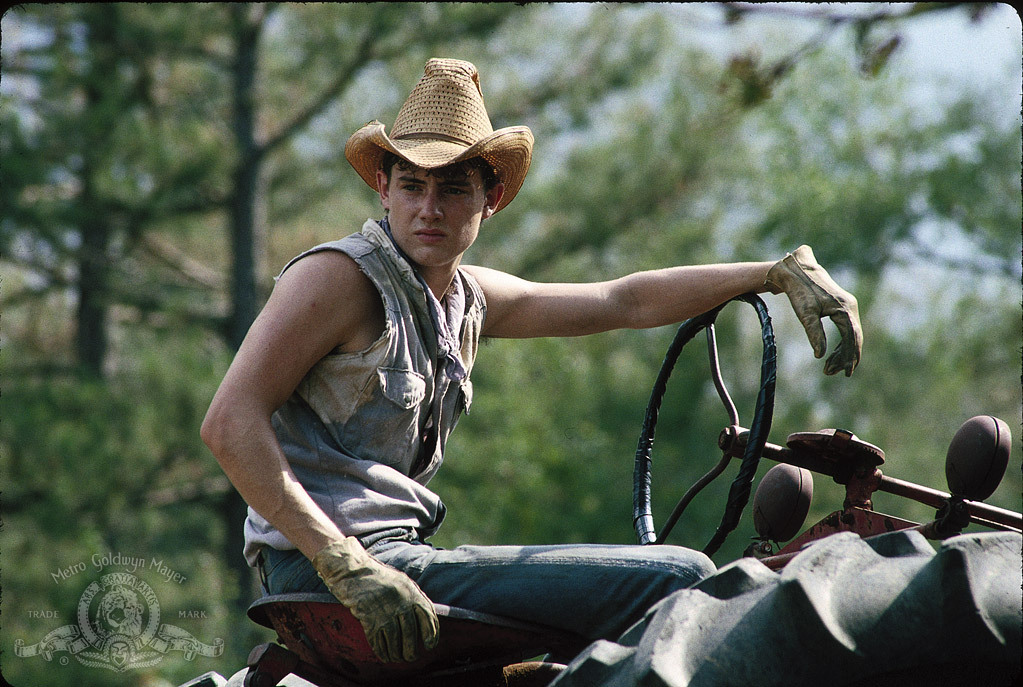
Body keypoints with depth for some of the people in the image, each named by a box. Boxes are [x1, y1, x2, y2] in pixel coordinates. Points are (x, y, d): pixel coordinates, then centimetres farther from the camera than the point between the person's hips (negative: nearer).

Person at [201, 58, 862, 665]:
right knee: (679, 578, -14)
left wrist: (783, 272, 19)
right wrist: (346, 565, -28)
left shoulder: (470, 299, 16)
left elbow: (625, 300, 24)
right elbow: (230, 422, -18)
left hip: (391, 556, 10)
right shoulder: (342, 276, -9)